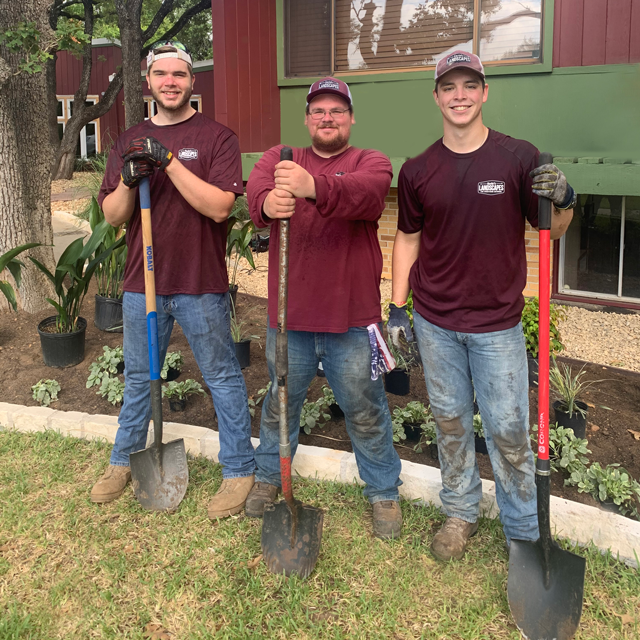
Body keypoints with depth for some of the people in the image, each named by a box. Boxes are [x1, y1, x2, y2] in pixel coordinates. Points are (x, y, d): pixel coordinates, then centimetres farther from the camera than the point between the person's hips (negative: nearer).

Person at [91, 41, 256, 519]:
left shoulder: (217, 137, -4)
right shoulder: (130, 142, 10)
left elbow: (219, 207, -16)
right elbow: (112, 216, 7)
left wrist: (169, 161, -21)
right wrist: (128, 182, -13)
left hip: (201, 285, -4)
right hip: (143, 282, 5)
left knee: (223, 377, 6)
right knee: (138, 376, 18)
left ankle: (239, 470, 19)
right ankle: (124, 461, 36)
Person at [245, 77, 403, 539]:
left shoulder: (371, 162, 0)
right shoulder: (279, 158, 7)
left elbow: (366, 192, -26)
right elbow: (257, 189, -16)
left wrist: (315, 187, -46)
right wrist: (268, 202, -41)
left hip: (352, 317, -2)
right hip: (289, 314, 2)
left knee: (366, 412, 11)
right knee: (279, 403, 19)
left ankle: (384, 492, 31)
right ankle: (269, 476, 43)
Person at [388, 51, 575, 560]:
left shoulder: (519, 158, -4)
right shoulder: (418, 171, 2)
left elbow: (552, 230, 1)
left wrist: (564, 199, -22)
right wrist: (397, 308, 7)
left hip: (497, 324, -2)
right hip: (435, 323, 3)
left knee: (508, 431, 2)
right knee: (451, 422, 14)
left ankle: (525, 533, 20)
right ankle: (460, 514, 33)